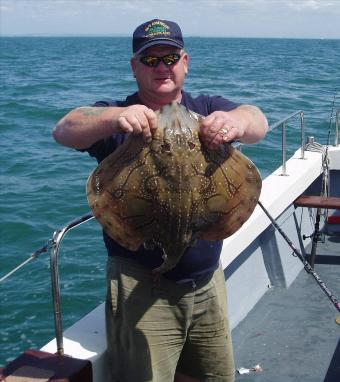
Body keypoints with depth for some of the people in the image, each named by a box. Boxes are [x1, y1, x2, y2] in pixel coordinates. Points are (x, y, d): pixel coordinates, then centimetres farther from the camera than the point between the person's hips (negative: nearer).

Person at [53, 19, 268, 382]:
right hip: (141, 286, -3)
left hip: (208, 280, 4)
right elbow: (64, 130, -20)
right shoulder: (117, 116, -2)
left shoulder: (208, 110, 5)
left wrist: (239, 120, -38)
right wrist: (113, 117, -41)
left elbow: (258, 123, -13)